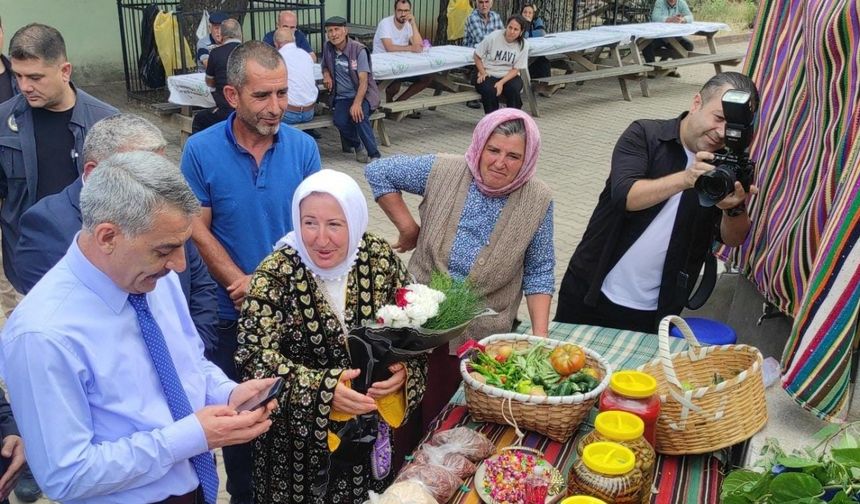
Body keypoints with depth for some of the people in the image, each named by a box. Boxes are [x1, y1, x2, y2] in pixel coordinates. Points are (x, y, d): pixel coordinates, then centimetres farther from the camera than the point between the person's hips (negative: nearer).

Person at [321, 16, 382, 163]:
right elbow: (325, 66, 28)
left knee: (358, 115, -36)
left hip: (363, 94, -4)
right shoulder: (328, 48, 6)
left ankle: (375, 155, -28)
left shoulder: (359, 50, -10)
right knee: (339, 120, -28)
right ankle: (356, 146, -1)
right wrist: (326, 74, 2)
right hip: (341, 97, 4)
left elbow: (363, 81, -18)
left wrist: (357, 103, -33)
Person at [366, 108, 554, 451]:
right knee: (409, 418, 12)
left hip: (481, 339, 0)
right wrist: (408, 227, -2)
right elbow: (378, 172, 2)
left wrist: (540, 334, -9)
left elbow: (538, 272, 0)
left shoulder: (537, 202, -6)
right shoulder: (443, 172, -8)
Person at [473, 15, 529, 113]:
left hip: (509, 76, 1)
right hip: (488, 74, -1)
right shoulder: (493, 37, -11)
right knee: (489, 91, -32)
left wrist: (501, 82, -20)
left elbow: (515, 69, -5)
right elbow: (477, 56, 0)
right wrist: (483, 73, -13)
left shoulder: (523, 45, -6)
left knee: (514, 89, -31)